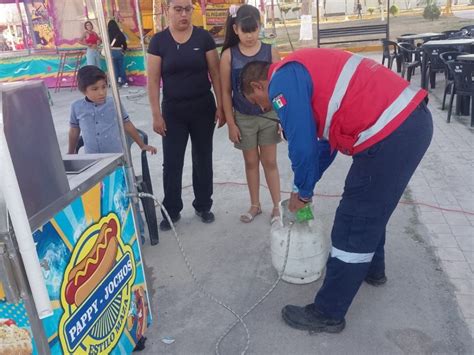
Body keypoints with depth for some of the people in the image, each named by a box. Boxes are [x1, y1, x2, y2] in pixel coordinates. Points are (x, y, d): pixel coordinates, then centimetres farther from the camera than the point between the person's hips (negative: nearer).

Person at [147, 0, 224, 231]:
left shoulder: (203, 37, -2)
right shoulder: (158, 41, -3)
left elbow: (215, 73, 0)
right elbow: (153, 80, -4)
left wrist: (221, 105, -4)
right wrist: (156, 114, -8)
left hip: (203, 109, 1)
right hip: (173, 111, 0)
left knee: (203, 159, 10)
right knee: (171, 162, 5)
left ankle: (203, 206, 27)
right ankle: (171, 211, 21)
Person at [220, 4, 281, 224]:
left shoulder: (270, 52, -6)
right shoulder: (228, 55, -7)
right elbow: (226, 92, -3)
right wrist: (231, 123, -5)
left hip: (269, 115, 0)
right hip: (244, 118, 1)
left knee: (270, 162, 8)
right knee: (251, 162, 13)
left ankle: (277, 206, 20)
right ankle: (255, 205, 28)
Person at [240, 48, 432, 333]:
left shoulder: (282, 81, -7)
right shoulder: (300, 73, 24)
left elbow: (302, 146, -12)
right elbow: (325, 138, 28)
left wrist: (303, 193, 6)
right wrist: (306, 185, 30)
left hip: (390, 132, -10)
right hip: (412, 118, 10)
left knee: (353, 223, -1)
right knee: (369, 207, 27)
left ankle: (328, 314, 13)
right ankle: (372, 269, 48)